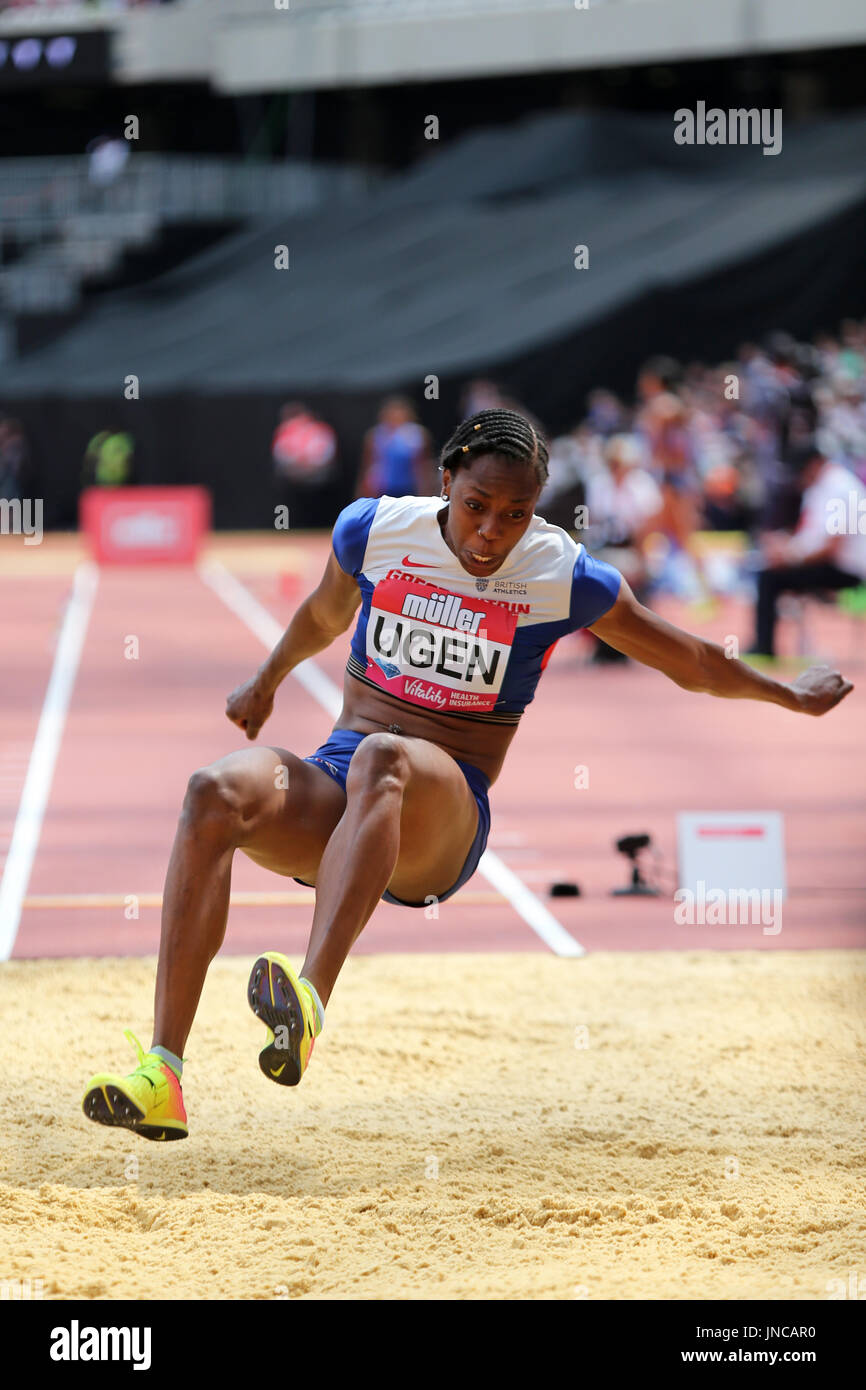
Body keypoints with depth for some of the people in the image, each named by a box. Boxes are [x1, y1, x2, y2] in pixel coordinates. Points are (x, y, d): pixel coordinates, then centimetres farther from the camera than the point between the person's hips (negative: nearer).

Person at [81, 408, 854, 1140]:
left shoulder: (565, 579, 0)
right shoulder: (375, 530, 5)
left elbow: (691, 662, 17)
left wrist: (792, 697, 29)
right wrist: (266, 684, 44)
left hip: (446, 820, -3)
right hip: (331, 790, 3)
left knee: (383, 757, -40)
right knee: (217, 792, -32)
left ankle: (311, 1002, -63)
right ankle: (163, 1074, -42)